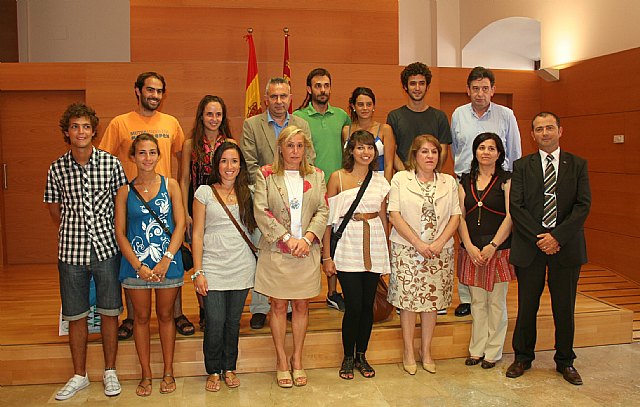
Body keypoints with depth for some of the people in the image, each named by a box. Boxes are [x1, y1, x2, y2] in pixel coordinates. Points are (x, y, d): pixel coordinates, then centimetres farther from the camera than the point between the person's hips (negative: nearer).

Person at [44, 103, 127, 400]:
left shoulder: (111, 163, -3)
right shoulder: (57, 169, 1)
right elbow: (54, 207, 13)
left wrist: (115, 234, 4)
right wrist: (73, 231, 10)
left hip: (106, 247, -1)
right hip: (71, 250, 1)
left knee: (109, 312, 8)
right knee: (76, 316, 11)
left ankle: (110, 372, 25)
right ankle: (79, 375, 28)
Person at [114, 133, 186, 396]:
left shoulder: (170, 185, 0)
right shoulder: (125, 191, 1)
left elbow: (180, 224, -4)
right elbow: (120, 232, -1)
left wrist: (166, 260, -13)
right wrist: (139, 265, -11)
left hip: (168, 262, 0)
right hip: (135, 263, 1)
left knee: (165, 315, 11)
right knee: (142, 317, 10)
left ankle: (168, 372, 24)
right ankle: (146, 375, 23)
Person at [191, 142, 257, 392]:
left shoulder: (247, 193, 8)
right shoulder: (204, 192, 1)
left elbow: (254, 227, 12)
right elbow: (197, 235, 0)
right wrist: (198, 272, -5)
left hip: (242, 268, 2)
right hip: (212, 266, -2)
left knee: (233, 321, 10)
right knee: (215, 322, -3)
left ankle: (229, 368, 28)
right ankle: (213, 371, 19)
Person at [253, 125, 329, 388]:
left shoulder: (316, 176, 8)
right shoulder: (265, 175, 1)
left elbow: (323, 211, 2)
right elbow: (261, 211, -8)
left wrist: (307, 238, -13)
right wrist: (287, 238, -15)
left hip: (307, 251, 2)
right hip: (275, 251, -2)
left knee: (301, 306, 10)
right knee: (279, 306, 7)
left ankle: (297, 360, 24)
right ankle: (281, 361, 21)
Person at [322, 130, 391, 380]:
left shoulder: (380, 180, 9)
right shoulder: (337, 177, -1)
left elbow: (383, 217, 15)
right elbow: (328, 218, -3)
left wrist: (387, 251, 11)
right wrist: (326, 256, -7)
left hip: (374, 247, 4)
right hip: (347, 247, -3)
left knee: (368, 305, 8)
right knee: (353, 306, -4)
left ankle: (361, 356, 25)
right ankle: (348, 358, 16)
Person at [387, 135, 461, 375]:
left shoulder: (449, 182, 10)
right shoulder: (400, 179, 1)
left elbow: (455, 216, 5)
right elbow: (394, 215, -6)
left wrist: (439, 242, -10)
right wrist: (417, 243, -13)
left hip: (439, 252, 3)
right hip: (406, 250, -2)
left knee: (432, 300, 7)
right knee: (408, 301, 1)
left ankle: (426, 351, 21)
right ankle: (409, 352, 15)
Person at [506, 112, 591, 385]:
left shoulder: (578, 165, 5)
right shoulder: (522, 166, 4)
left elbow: (583, 206, -4)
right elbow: (515, 207, -4)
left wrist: (557, 236, -14)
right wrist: (539, 237, -13)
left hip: (566, 247, 1)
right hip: (529, 247, 0)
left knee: (565, 309, 10)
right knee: (527, 307, 8)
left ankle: (565, 361, 27)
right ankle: (523, 357, 25)